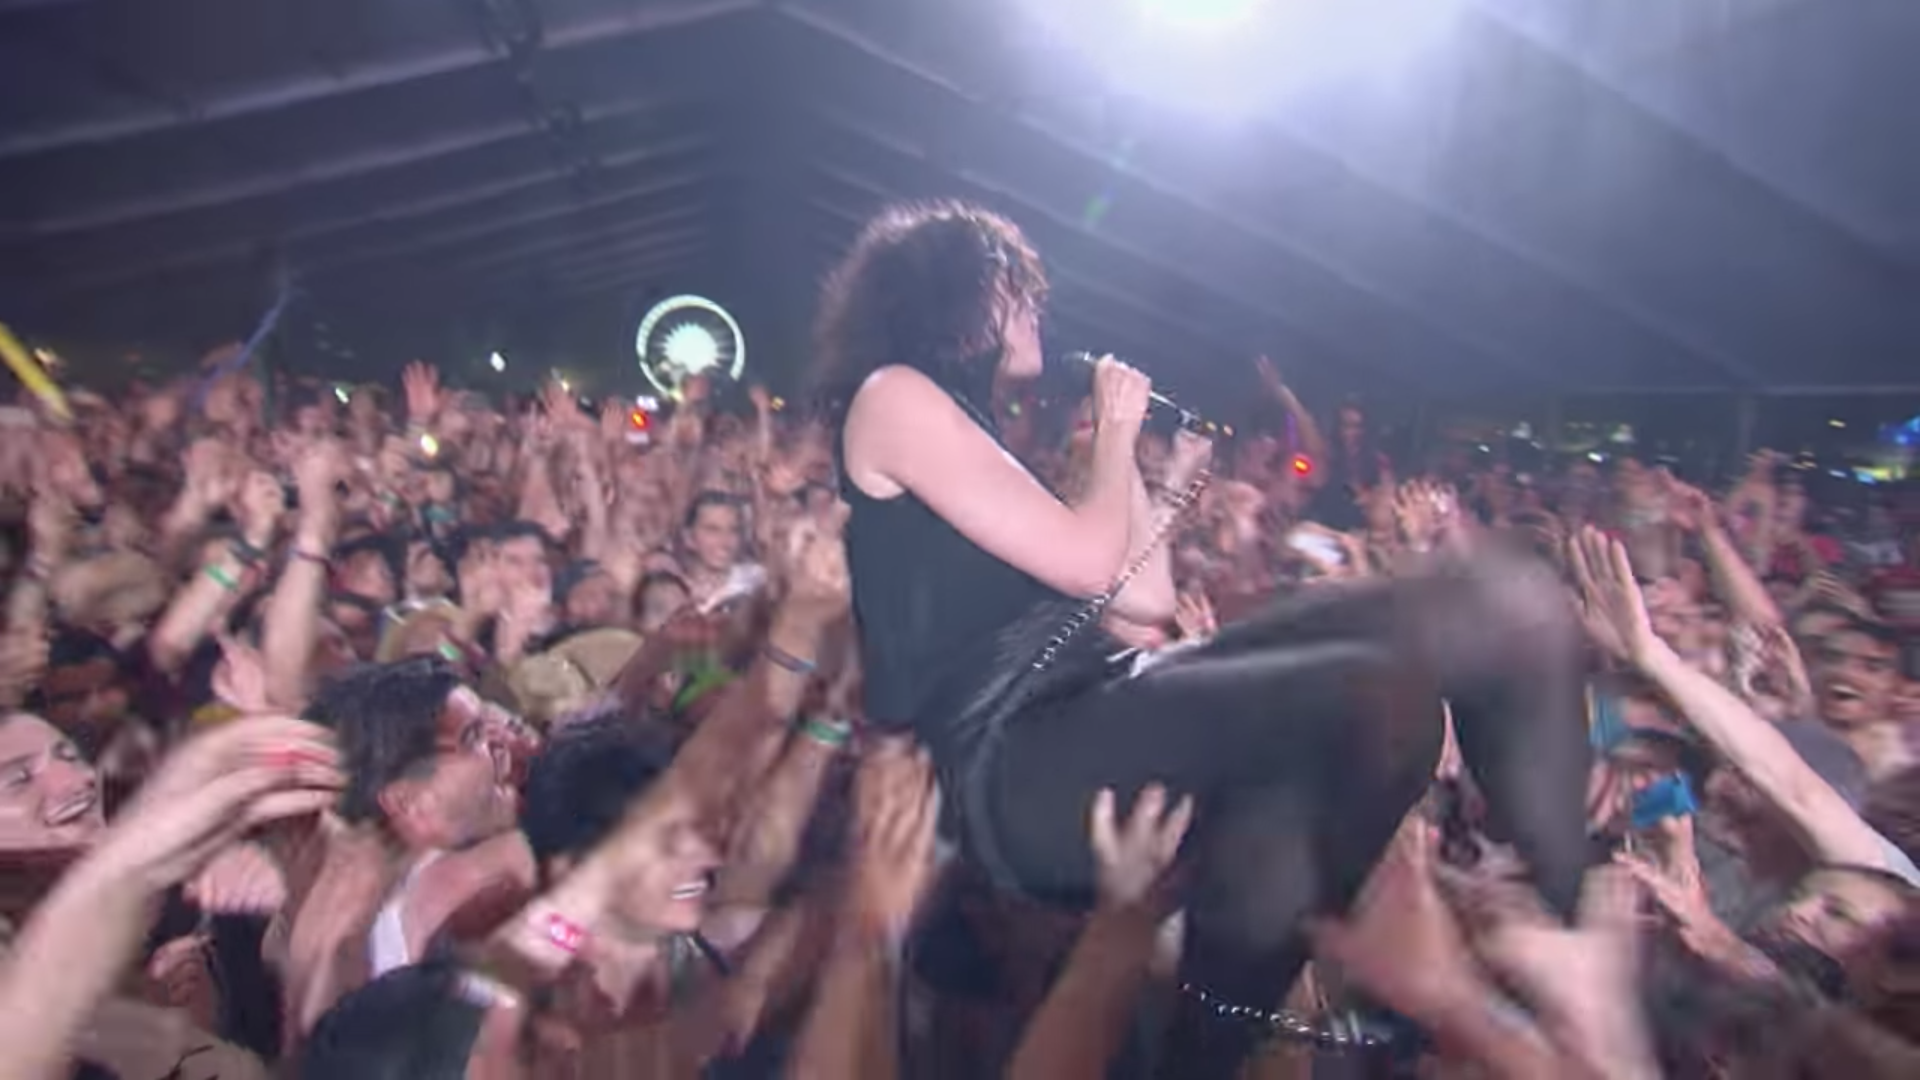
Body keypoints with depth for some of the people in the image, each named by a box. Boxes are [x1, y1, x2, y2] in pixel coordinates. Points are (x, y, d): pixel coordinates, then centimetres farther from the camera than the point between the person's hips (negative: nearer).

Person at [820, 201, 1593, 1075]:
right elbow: (1086, 563, -9)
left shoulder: (965, 426, 28)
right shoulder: (891, 397, 2)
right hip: (1016, 766, -8)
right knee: (1375, 699, -35)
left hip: (1094, 713, 8)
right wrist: (1116, 431, 7)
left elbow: (1150, 600, 24)